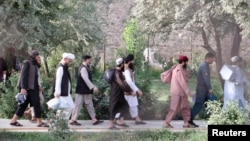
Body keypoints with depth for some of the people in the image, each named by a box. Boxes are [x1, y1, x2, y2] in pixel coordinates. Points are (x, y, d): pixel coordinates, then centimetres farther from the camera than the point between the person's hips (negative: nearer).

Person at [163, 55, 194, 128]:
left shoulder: (180, 69, 14)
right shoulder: (179, 70, -19)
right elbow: (182, 82, -26)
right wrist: (188, 91, -28)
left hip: (181, 93, 11)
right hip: (177, 93, -11)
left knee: (186, 108, 11)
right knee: (174, 109, -5)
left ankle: (186, 123, 16)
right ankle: (166, 123, 2)